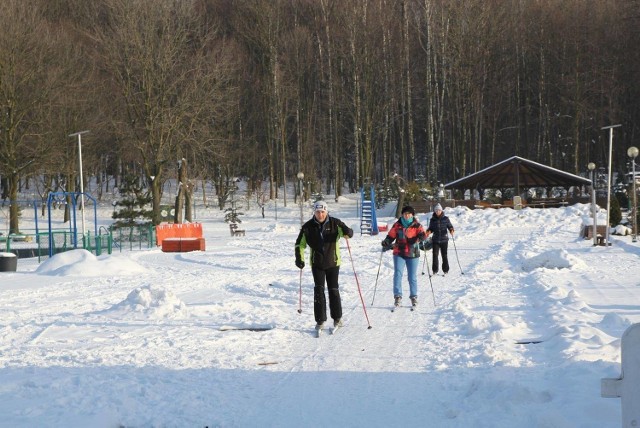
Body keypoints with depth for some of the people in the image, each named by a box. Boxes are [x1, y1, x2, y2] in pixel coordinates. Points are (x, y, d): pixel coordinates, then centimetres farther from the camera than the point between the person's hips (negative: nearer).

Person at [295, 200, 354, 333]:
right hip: (317, 264, 0)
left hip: (333, 262, 0)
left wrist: (346, 232, -33)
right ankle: (320, 320, -2)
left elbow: (347, 232, -9)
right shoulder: (308, 227, -3)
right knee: (319, 290, -8)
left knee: (333, 289, 4)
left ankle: (337, 318, 20)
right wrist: (299, 258, -9)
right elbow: (300, 244, 4)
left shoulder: (335, 223, -5)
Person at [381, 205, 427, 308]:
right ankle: (398, 296, -11)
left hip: (412, 254, 0)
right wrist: (385, 243, -11)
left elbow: (423, 235, -10)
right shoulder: (397, 225, 4)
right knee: (397, 274, -12)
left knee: (412, 277, 5)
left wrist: (419, 238, -32)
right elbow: (390, 236, 8)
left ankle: (414, 297, 19)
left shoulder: (416, 225, 1)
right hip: (399, 254, 1)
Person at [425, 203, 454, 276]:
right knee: (435, 254, -5)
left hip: (444, 240, -1)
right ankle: (435, 270, 4)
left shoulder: (446, 219, 1)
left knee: (444, 255, 3)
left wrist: (451, 230, -16)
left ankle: (445, 270, 16)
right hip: (435, 240, 1)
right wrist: (429, 231, -8)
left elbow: (450, 226, 5)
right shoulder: (432, 220, 4)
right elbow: (431, 228, 13)